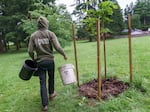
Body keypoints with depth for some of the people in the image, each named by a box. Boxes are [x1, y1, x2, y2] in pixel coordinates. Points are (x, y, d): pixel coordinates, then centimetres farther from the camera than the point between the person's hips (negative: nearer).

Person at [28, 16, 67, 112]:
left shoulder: (33, 35, 0)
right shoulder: (50, 33, -6)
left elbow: (30, 51, -2)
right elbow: (57, 47, -15)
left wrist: (34, 59, 17)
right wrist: (64, 54, 1)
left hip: (40, 62, 1)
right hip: (50, 60, -1)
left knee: (43, 83, 6)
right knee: (51, 77, 24)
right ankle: (51, 94, 44)